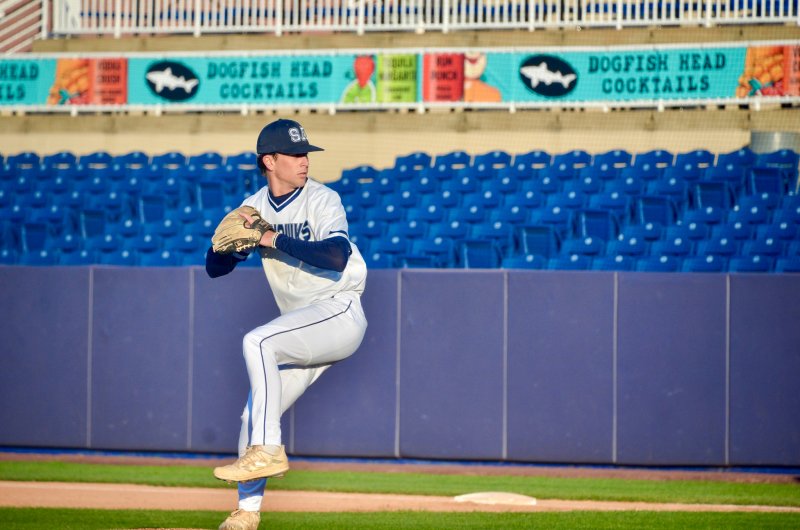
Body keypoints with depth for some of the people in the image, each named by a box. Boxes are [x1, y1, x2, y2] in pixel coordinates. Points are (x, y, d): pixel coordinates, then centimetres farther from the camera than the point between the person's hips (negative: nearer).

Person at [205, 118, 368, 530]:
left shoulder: (322, 200, -9)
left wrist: (273, 239, -23)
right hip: (303, 329, 7)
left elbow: (337, 257, -26)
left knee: (258, 341, -29)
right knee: (253, 415, 4)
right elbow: (215, 267, 7)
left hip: (340, 314, -7)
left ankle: (268, 450, -27)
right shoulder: (254, 208, 8)